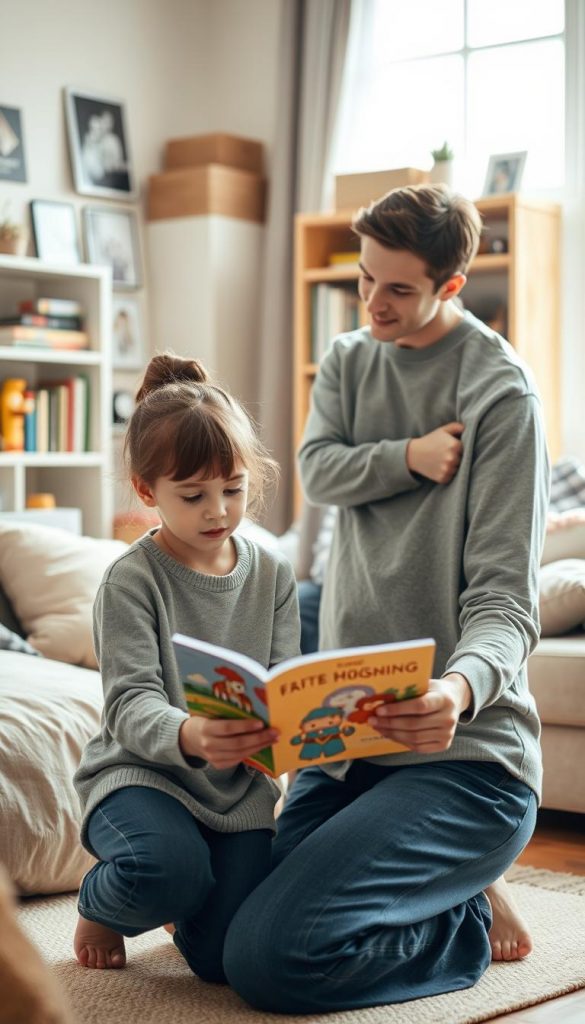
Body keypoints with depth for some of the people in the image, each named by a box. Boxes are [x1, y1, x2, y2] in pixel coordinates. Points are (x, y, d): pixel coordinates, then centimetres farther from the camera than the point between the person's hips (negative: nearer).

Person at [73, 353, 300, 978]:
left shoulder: (272, 575, 4)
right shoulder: (131, 581, -10)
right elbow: (131, 703, -18)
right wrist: (189, 736, -42)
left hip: (238, 781, 4)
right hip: (140, 770, -3)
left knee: (224, 958, -12)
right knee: (168, 870, -36)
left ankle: (186, 904, 26)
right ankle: (100, 906, 3)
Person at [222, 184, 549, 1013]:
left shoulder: (500, 392, -10)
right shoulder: (349, 360, 13)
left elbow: (504, 599, -16)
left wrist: (460, 688, -36)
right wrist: (409, 456, -18)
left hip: (463, 751, -8)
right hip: (346, 729, 8)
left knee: (268, 959, -20)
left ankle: (471, 918, 4)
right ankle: (440, 887, 24)